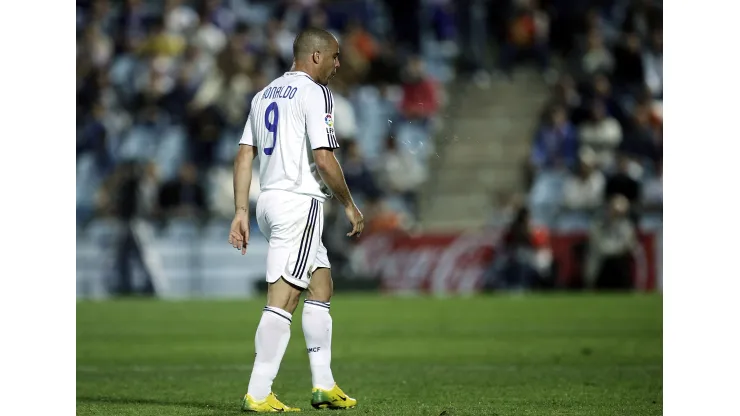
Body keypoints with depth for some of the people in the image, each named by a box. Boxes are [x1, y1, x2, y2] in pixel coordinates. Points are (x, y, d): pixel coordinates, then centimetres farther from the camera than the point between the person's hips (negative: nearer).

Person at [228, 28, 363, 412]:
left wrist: (241, 211, 11)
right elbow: (324, 159, -14)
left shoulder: (264, 95, 17)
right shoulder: (314, 93, -7)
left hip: (269, 202, 9)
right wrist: (349, 205, -3)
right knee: (283, 298, -11)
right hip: (300, 202, -9)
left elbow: (244, 156, 12)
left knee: (321, 285, 18)